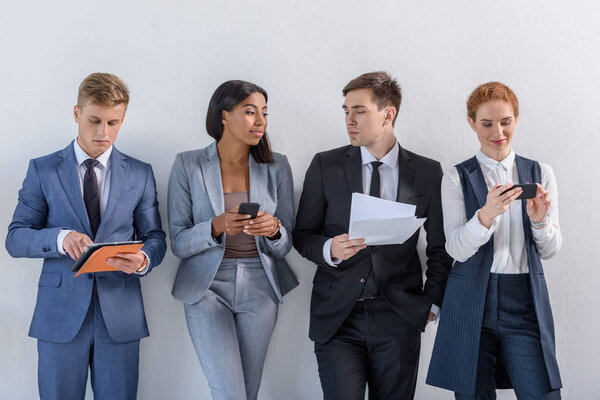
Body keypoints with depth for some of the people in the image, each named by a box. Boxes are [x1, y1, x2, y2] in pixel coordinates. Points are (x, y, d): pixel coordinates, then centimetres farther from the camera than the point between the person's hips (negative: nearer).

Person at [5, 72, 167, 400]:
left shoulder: (140, 174, 8)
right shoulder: (42, 170, 4)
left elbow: (155, 237, 8)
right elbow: (15, 238, 1)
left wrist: (144, 260, -16)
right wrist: (60, 238, -19)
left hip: (120, 313, 1)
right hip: (60, 312, -1)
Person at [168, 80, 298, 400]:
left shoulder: (276, 166, 2)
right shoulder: (188, 165, -4)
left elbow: (285, 246, 4)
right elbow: (178, 243, -4)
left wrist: (274, 229, -19)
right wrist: (216, 227, -23)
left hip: (259, 288, 3)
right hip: (207, 288, -2)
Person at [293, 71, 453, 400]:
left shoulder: (427, 172, 4)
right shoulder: (325, 166, 3)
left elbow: (440, 247, 10)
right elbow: (302, 235, 7)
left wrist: (432, 303, 4)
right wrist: (329, 249, -13)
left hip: (399, 319, 0)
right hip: (337, 315, 0)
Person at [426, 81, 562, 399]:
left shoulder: (540, 173, 8)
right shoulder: (457, 178, 2)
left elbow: (549, 250, 7)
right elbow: (457, 250, -8)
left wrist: (539, 219, -14)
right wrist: (487, 214, -25)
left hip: (526, 301, 1)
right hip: (472, 301, -1)